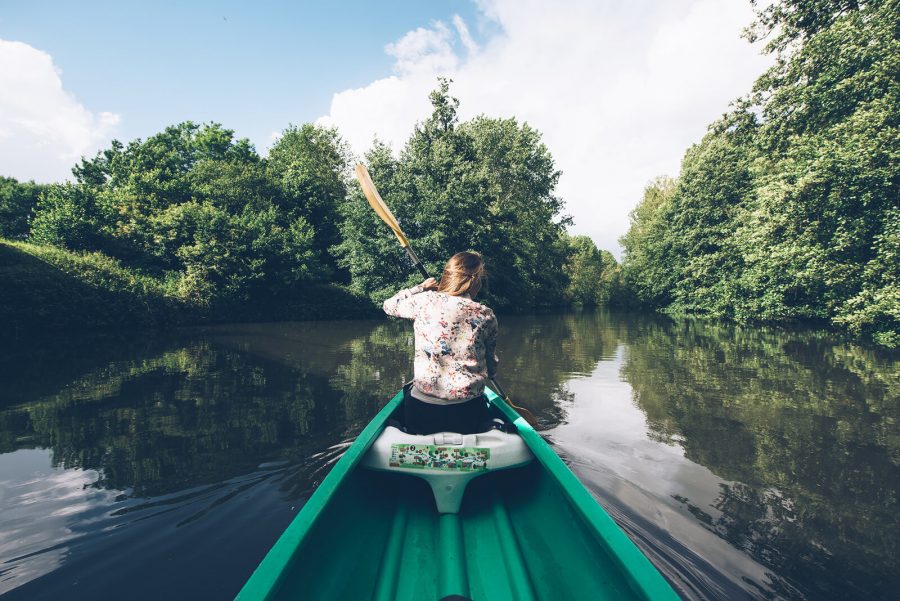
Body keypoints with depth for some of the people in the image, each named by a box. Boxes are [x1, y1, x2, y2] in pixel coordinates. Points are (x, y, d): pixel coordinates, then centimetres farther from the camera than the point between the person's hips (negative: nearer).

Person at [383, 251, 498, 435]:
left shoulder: (425, 301, -5)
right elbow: (491, 363, 9)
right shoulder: (486, 315, -4)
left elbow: (389, 305, 16)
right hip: (468, 412, 0)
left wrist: (421, 287, 25)